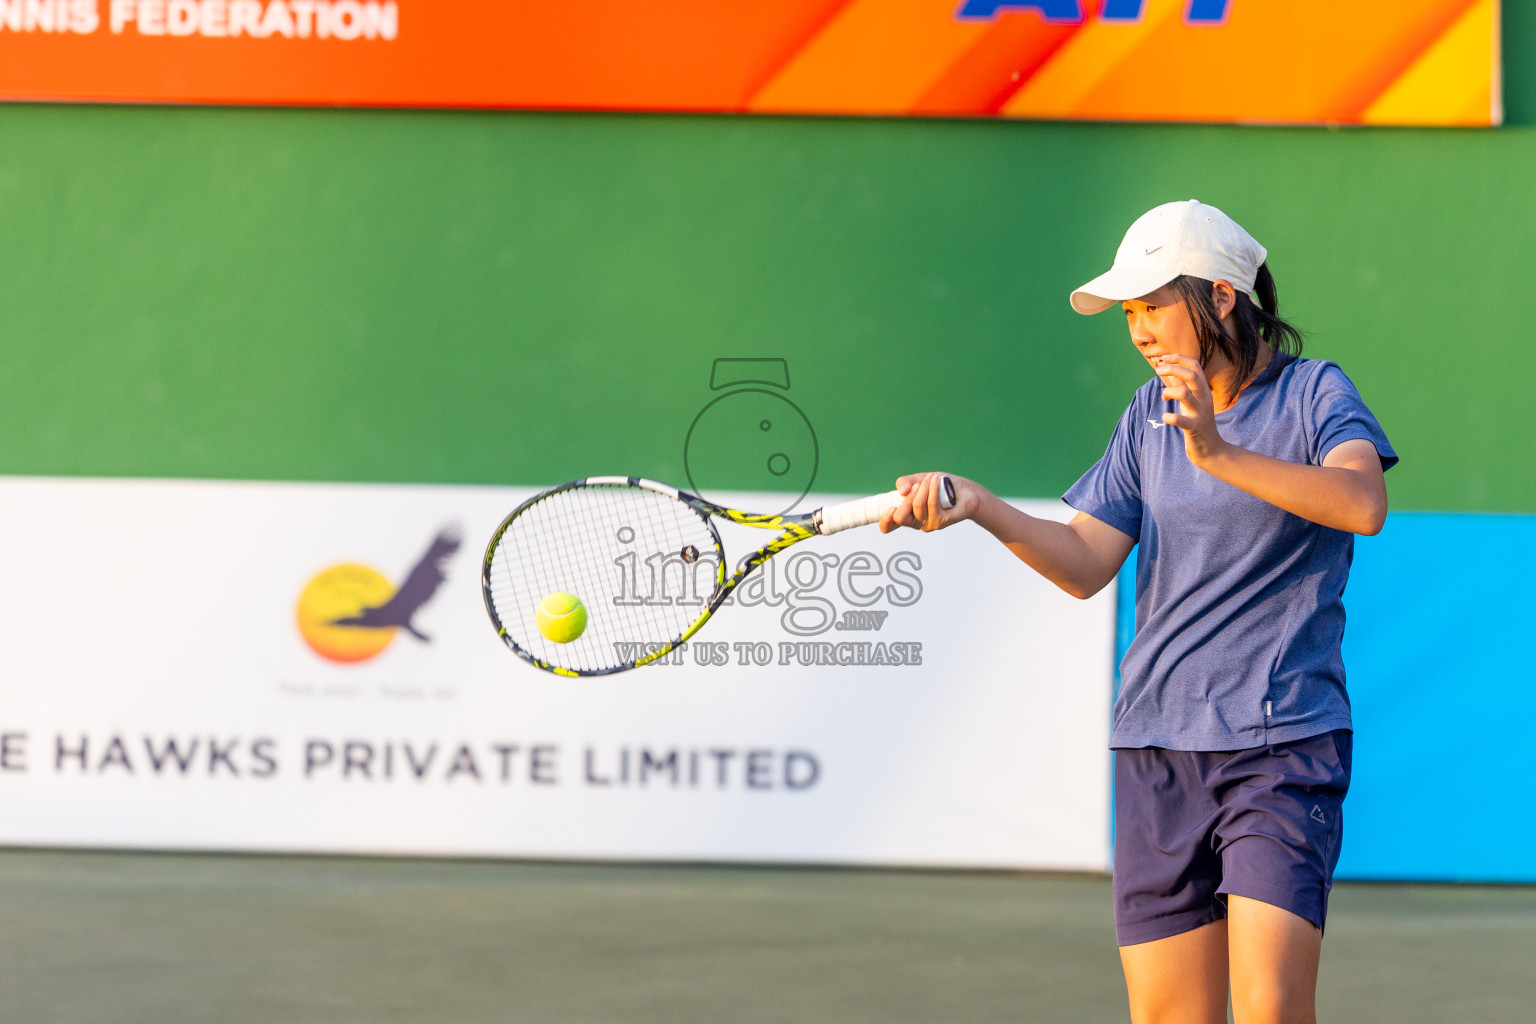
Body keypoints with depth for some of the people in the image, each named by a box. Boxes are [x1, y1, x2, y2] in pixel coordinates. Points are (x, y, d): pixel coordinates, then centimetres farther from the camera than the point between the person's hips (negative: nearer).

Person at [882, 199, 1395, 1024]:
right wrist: (979, 507, -10)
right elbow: (1087, 563, 6)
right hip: (1158, 751, 5)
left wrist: (1219, 455, -34)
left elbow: (1362, 504, -24)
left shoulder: (1315, 393, -3)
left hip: (1281, 745, -5)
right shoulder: (1152, 413, 13)